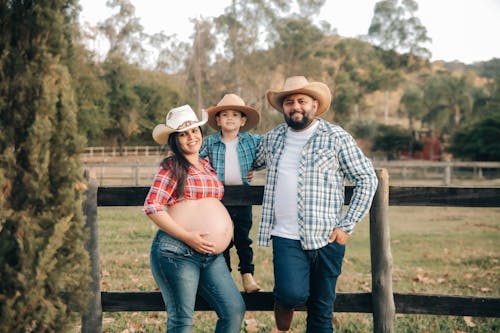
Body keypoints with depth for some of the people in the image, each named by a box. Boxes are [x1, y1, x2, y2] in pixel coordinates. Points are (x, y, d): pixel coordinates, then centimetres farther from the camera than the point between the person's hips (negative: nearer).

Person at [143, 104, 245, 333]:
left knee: (234, 310, 0)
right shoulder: (172, 166, -2)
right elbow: (152, 207, -11)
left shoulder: (207, 166, 19)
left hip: (211, 255, 7)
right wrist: (187, 237, -16)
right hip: (176, 251, -7)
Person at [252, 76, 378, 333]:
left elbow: (367, 179, 0)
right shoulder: (273, 138, 11)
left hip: (327, 238, -1)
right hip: (286, 237, 1)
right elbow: (253, 163, 31)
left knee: (322, 310, 5)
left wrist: (347, 226, -5)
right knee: (293, 293, -20)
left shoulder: (336, 138, 0)